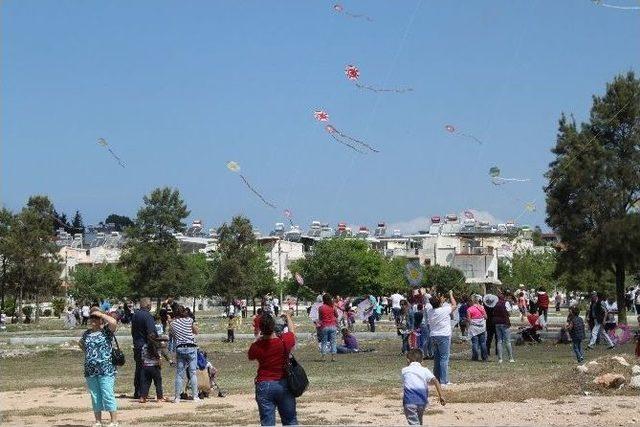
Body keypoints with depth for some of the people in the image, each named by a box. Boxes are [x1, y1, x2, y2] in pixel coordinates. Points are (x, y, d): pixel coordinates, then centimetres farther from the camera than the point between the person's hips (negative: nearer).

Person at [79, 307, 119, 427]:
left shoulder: (106, 330, -4)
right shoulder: (87, 333, 12)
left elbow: (114, 322, -25)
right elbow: (81, 343, 33)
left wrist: (101, 314, -13)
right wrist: (87, 351, 16)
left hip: (106, 370, -6)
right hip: (90, 371, 6)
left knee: (107, 395, -7)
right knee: (95, 397, 11)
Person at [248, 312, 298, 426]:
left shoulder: (256, 347, -13)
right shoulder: (285, 341, -11)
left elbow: (250, 357, 11)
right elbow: (292, 330, 12)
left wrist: (259, 339, 12)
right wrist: (288, 316, 30)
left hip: (264, 385, -1)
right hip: (284, 384, 1)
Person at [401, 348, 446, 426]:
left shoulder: (404, 370, 12)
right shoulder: (425, 370, 10)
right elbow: (435, 381, -4)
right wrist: (440, 396, -6)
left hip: (409, 401, -2)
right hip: (422, 400, 2)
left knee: (413, 423, -8)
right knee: (419, 421, 25)